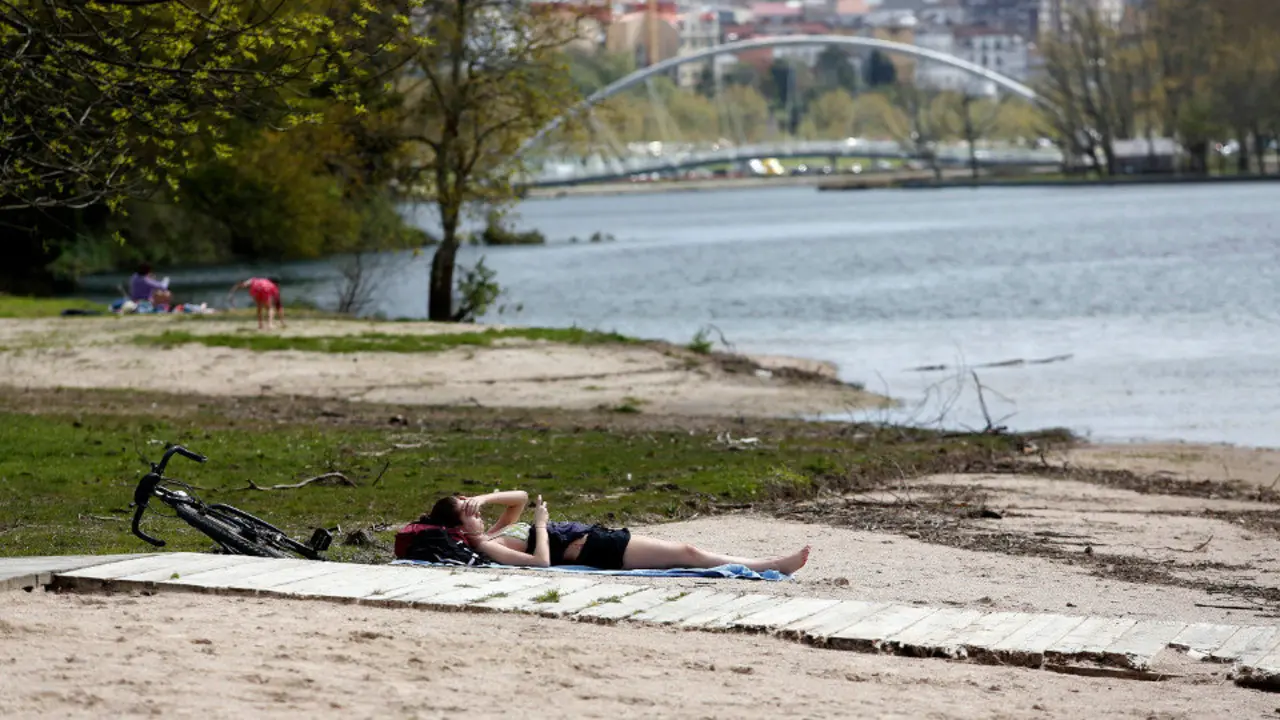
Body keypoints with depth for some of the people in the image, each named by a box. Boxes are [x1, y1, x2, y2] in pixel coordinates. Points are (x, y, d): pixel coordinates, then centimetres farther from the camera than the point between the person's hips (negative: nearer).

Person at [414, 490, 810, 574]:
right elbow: (541, 561, -24)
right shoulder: (485, 547, -13)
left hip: (596, 538, 10)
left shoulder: (491, 535, 15)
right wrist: (540, 523, -12)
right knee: (688, 554, -10)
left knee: (685, 550, 4)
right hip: (595, 552, -10)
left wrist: (484, 497, 6)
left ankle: (769, 563, 3)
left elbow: (520, 498, 22)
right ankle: (773, 566, -7)